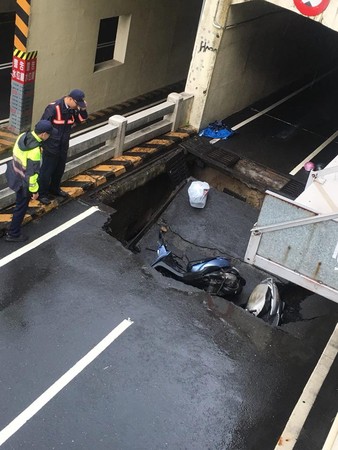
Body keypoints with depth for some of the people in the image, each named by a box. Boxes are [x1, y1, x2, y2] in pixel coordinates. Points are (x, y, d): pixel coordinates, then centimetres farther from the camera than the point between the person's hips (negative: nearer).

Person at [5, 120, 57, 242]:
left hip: (15, 173, 8)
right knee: (21, 207, 11)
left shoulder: (23, 136, -10)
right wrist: (34, 190, -17)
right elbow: (32, 172, -28)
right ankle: (13, 234, 26)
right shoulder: (35, 150, -34)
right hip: (23, 182, -8)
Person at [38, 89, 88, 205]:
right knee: (47, 170, 6)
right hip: (51, 146, -7)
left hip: (63, 145, 7)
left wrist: (83, 110, -11)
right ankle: (42, 194, 22)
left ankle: (54, 188, 43)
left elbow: (81, 120, 10)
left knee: (60, 169, 22)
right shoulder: (54, 107, -24)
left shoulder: (72, 108, -4)